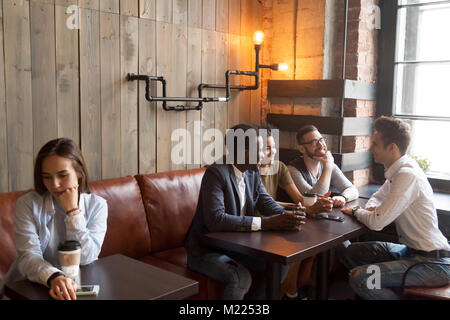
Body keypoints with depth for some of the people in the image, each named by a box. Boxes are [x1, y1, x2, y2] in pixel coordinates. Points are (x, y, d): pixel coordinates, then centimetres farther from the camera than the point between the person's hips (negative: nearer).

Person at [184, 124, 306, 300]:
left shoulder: (252, 172, 2)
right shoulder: (215, 173, -24)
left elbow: (266, 201, 3)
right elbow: (215, 219, -34)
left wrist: (287, 216, -20)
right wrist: (264, 223, -35)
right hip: (206, 250, -8)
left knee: (280, 264, 0)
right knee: (241, 277, -29)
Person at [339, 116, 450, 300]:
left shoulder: (407, 175, -23)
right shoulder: (399, 170, 6)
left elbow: (376, 223, -25)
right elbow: (378, 196, 24)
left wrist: (356, 212, -3)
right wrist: (371, 208, 1)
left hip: (433, 262, -10)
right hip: (412, 250, 10)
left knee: (359, 278, -25)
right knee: (348, 253, 10)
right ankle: (396, 290, 15)